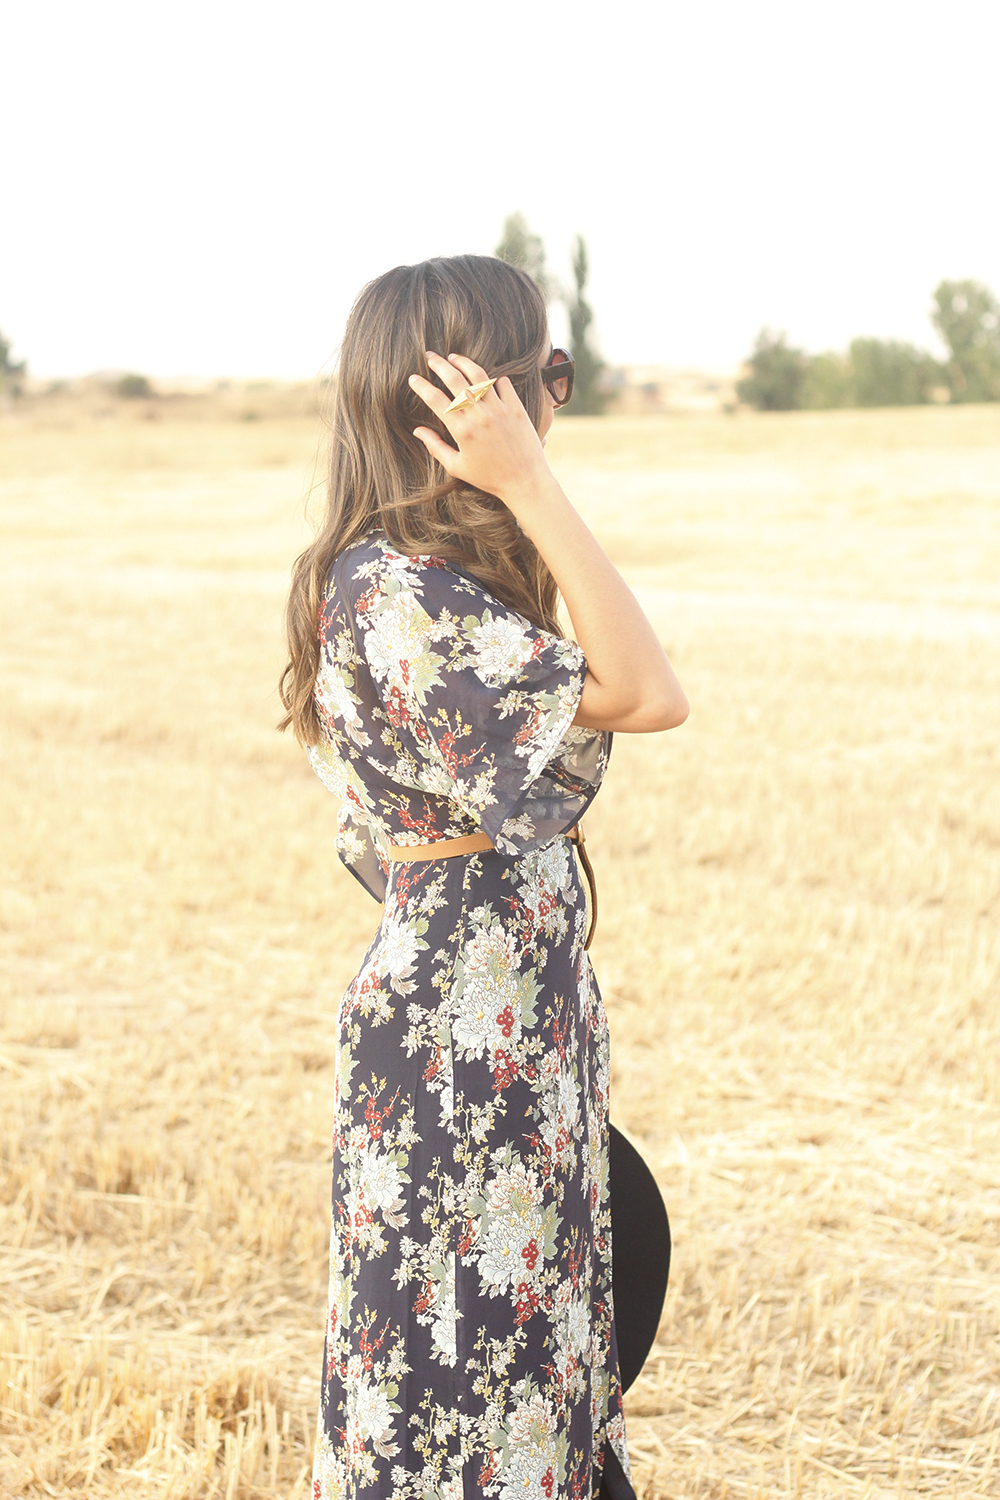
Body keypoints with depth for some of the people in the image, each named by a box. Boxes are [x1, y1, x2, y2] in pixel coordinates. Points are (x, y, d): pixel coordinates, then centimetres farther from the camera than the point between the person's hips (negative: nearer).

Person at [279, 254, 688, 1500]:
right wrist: (530, 488, -25)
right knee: (461, 1359, 3)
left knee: (523, 1339, 19)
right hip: (456, 1034, -10)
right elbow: (645, 695, -25)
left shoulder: (430, 576, 8)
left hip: (519, 1017, 10)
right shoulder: (395, 589, -22)